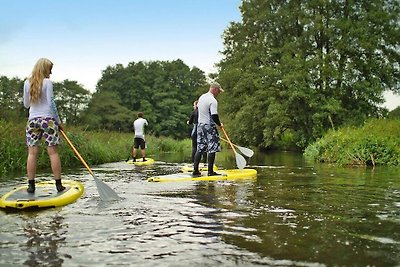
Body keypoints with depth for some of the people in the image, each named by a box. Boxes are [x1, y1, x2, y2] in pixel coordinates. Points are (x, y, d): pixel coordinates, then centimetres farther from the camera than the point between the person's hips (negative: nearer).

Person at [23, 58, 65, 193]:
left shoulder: (27, 83, 9)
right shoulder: (47, 82, -5)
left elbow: (26, 104, 15)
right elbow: (51, 103, -8)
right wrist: (58, 121, 0)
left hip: (32, 120, 4)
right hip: (48, 119, -4)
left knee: (32, 153, 3)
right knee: (53, 152, -1)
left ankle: (31, 185, 4)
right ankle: (58, 184, 1)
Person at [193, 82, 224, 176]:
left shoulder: (201, 97, 12)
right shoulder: (213, 100, -16)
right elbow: (214, 116, -22)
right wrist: (219, 124, -5)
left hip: (200, 125, 9)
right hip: (209, 126, -9)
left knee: (199, 149, 10)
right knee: (212, 149, -3)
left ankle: (195, 170, 9)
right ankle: (210, 171, -2)